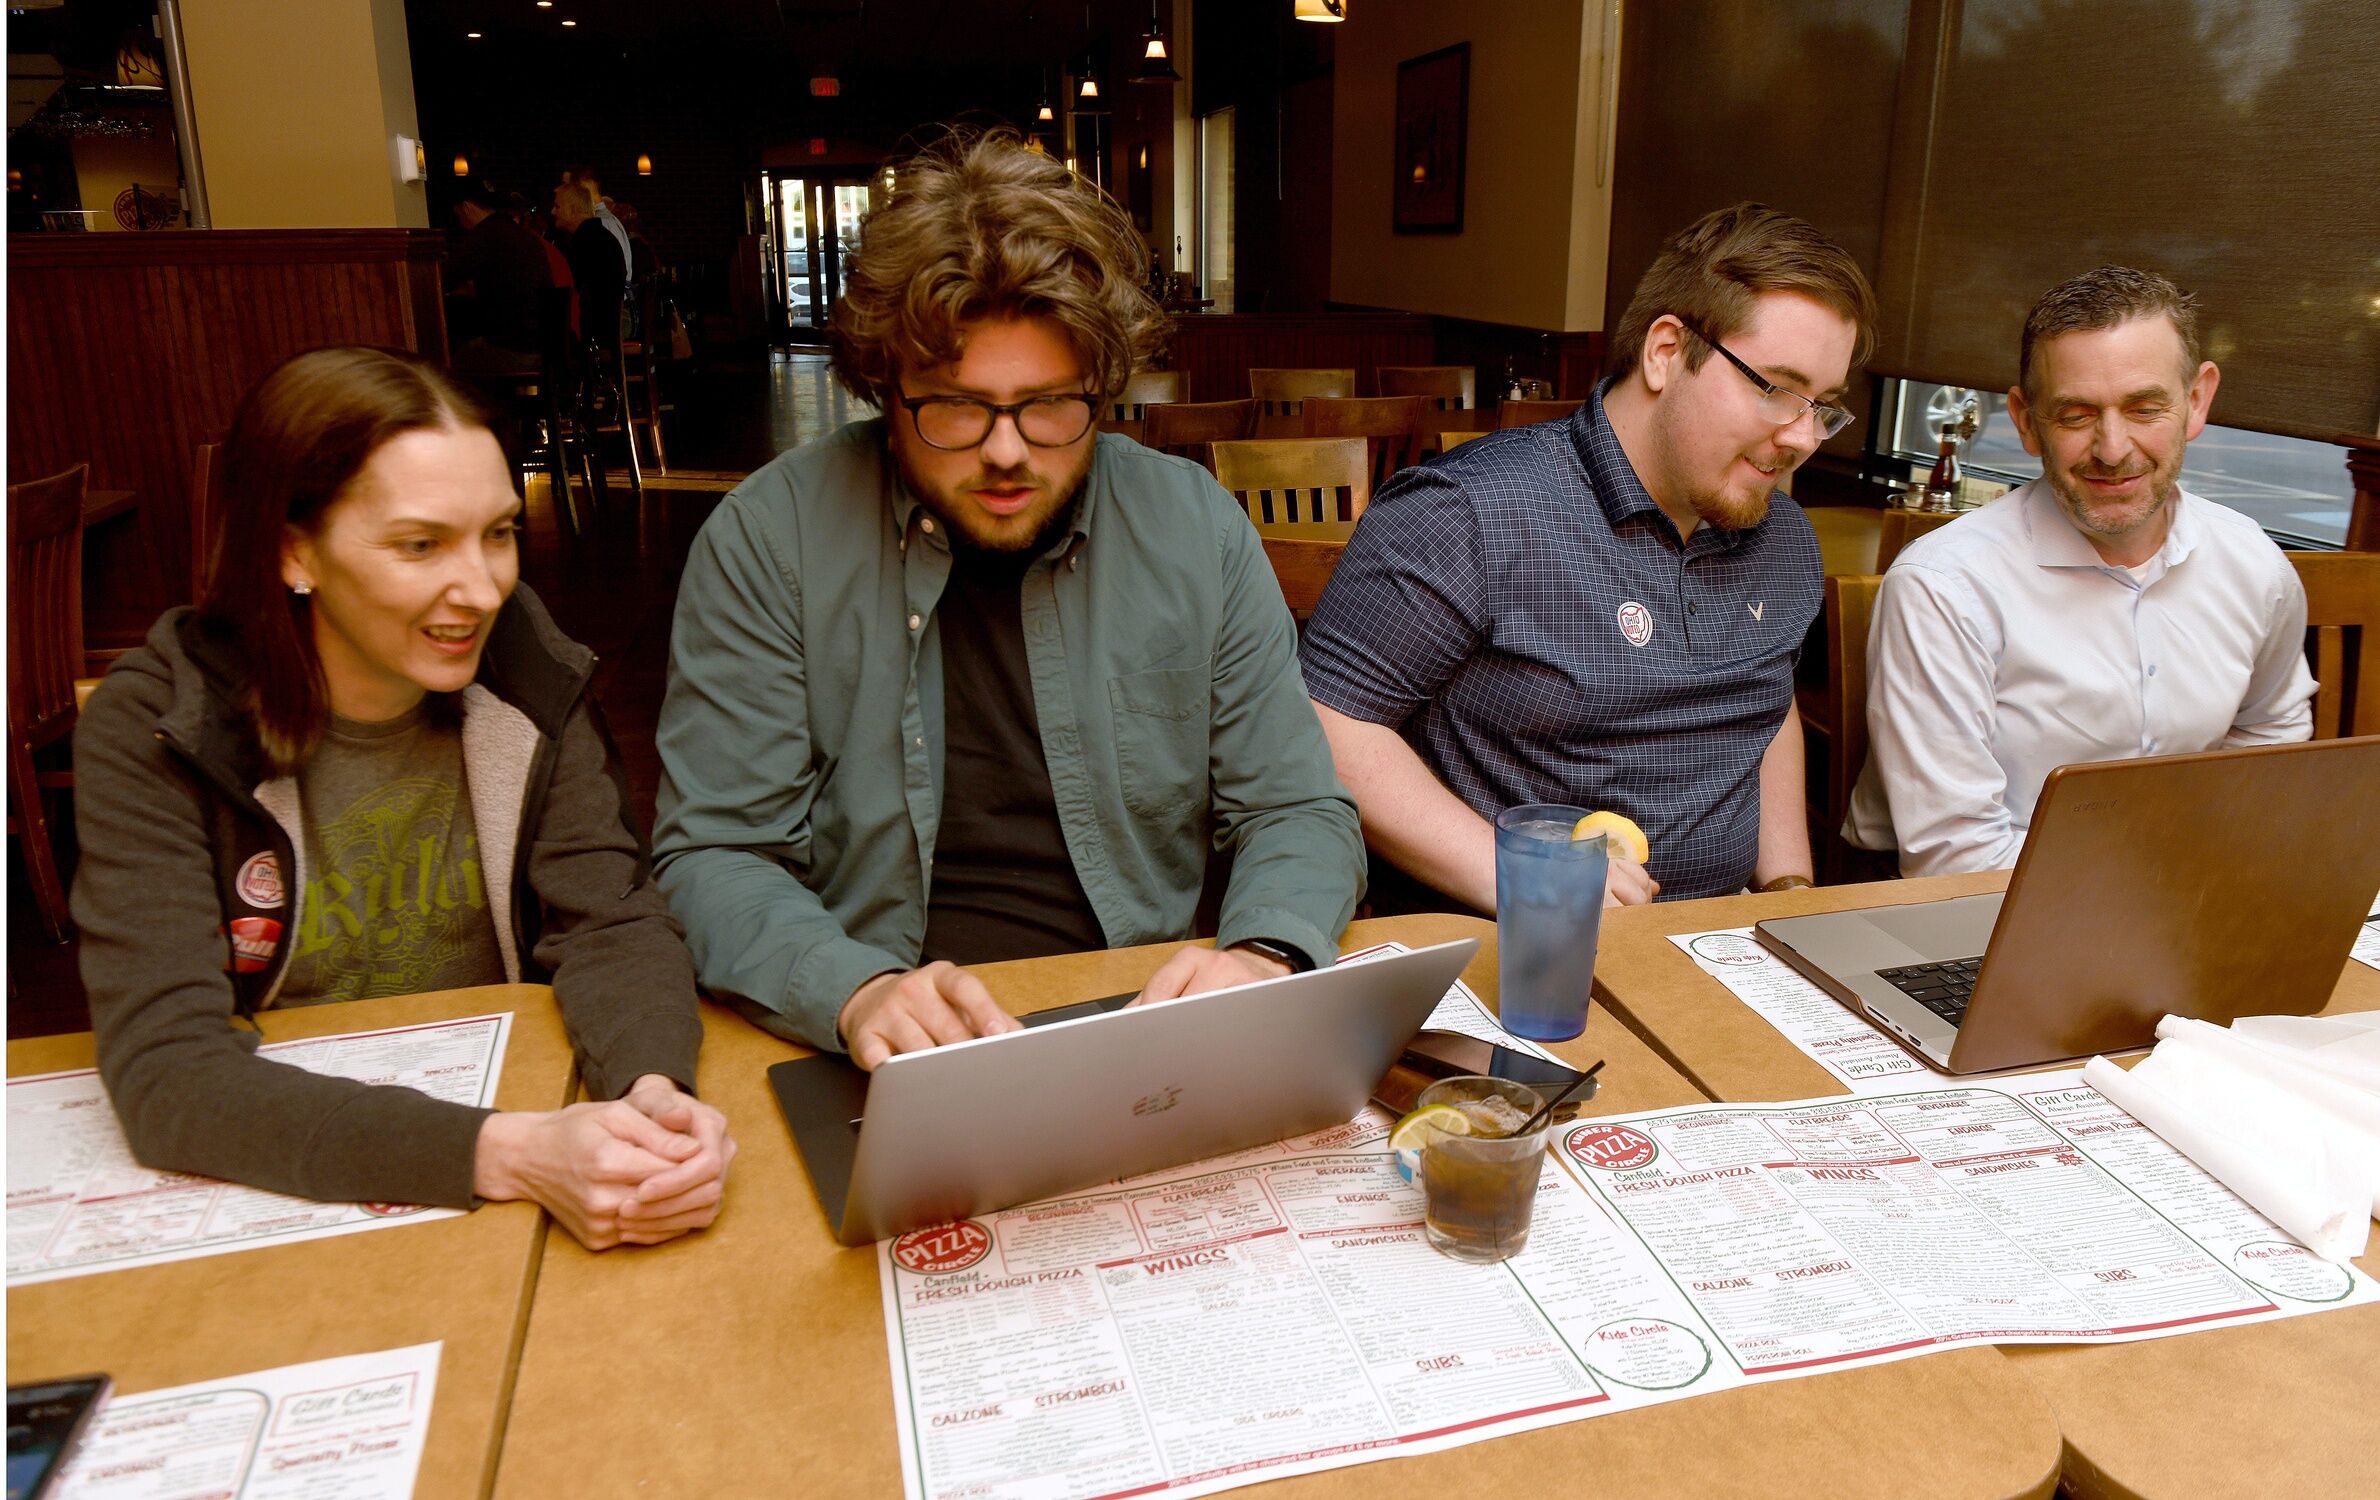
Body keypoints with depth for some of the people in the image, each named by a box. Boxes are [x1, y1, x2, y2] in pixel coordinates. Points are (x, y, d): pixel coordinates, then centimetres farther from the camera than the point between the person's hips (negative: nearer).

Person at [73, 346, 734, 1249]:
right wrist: (506, 1154, -35)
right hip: (280, 1193, -1)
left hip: (508, 1102, 1)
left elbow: (608, 919, -8)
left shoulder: (527, 675, -6)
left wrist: (654, 1092, -30)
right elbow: (167, 1073, -21)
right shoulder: (153, 730, -13)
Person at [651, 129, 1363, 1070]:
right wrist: (855, 992, -25)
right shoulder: (766, 542, -5)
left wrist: (1261, 956, -16)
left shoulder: (1196, 531, 2)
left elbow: (1298, 813, 6)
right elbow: (712, 859, -5)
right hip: (879, 1064, -2)